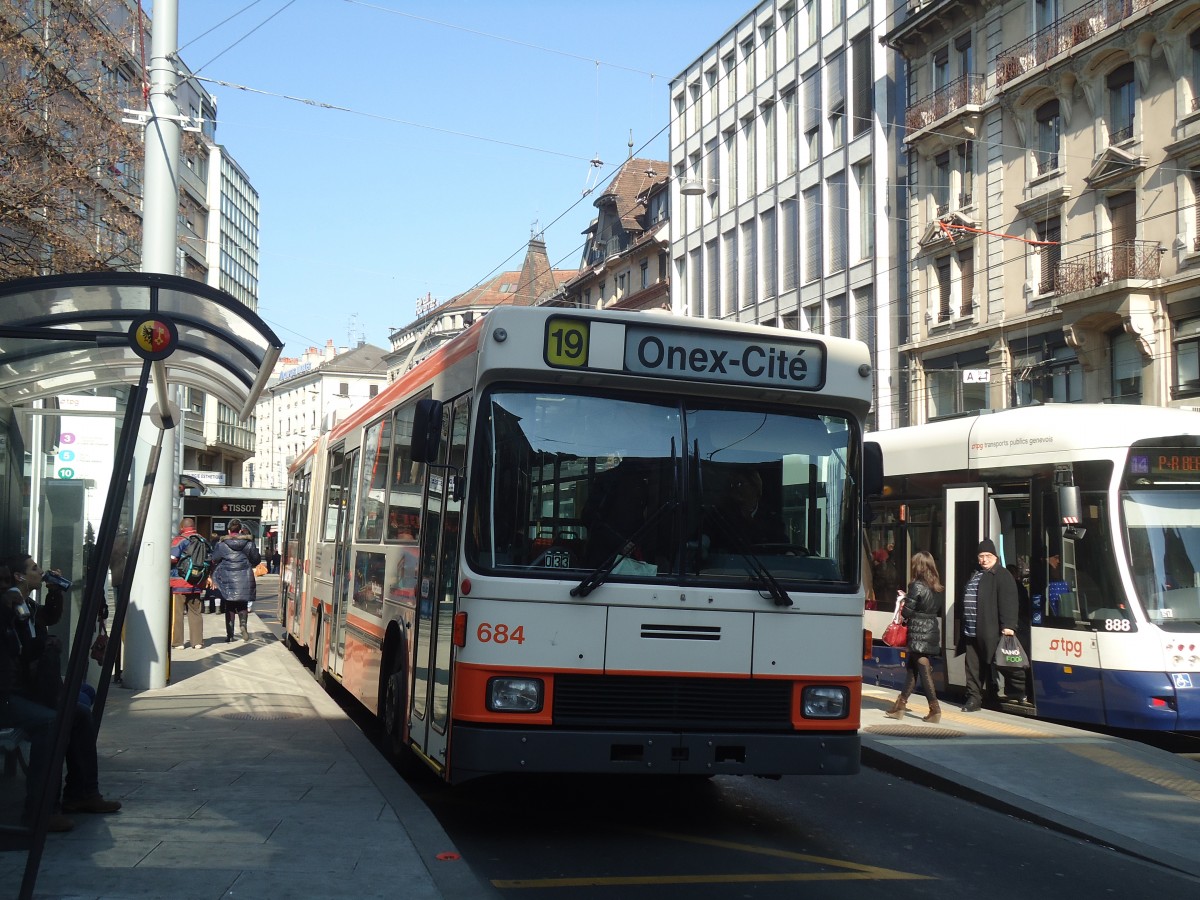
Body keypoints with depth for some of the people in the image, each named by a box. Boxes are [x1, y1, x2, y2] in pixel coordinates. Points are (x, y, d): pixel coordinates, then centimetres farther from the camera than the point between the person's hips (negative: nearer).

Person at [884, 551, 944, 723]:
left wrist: (902, 601, 7)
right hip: (932, 632, 8)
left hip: (919, 634, -8)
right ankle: (900, 706, 20)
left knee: (924, 671, -4)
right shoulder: (935, 587, 10)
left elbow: (907, 612, -15)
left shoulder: (916, 586, -12)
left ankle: (935, 710, -5)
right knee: (911, 668, 14)